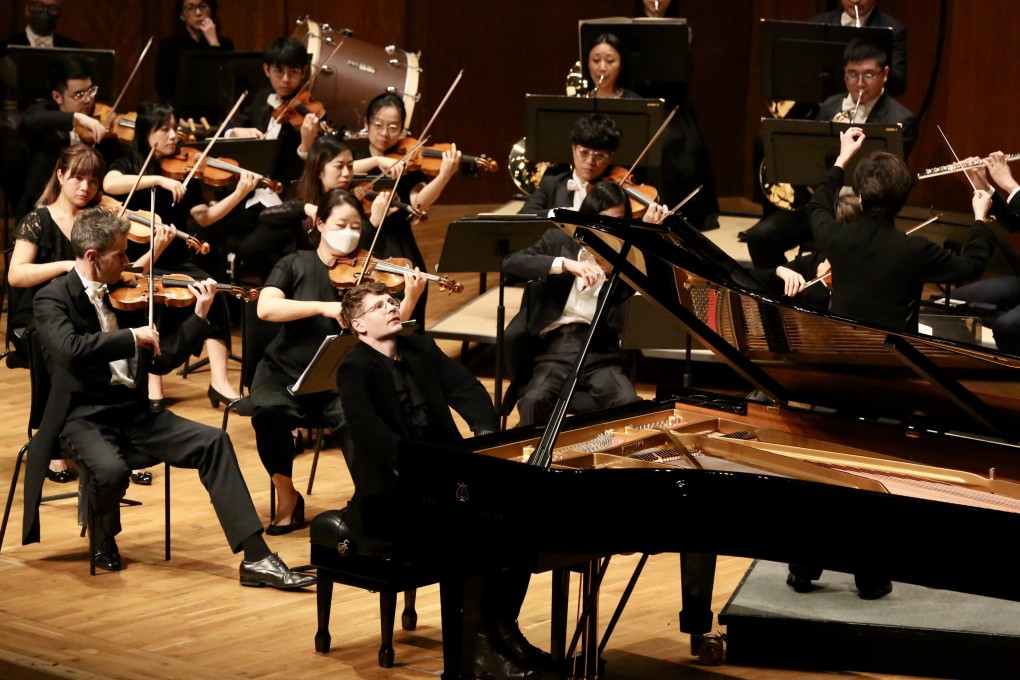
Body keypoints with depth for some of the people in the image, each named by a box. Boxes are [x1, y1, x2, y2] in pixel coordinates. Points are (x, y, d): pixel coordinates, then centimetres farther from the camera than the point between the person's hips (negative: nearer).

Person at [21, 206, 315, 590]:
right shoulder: (53, 299, -5)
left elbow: (161, 360, 13)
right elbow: (69, 349, -27)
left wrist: (200, 316, 6)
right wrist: (131, 336, -23)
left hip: (134, 413, 5)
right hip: (84, 417, -5)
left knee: (213, 442, -15)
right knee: (111, 470, -36)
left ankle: (256, 558, -19)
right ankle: (104, 541, 2)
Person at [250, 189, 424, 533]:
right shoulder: (295, 265, 3)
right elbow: (265, 308, -16)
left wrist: (410, 299, -25)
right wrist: (323, 307, -27)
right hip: (286, 373, 0)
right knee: (268, 413, -33)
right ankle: (288, 498, -9)